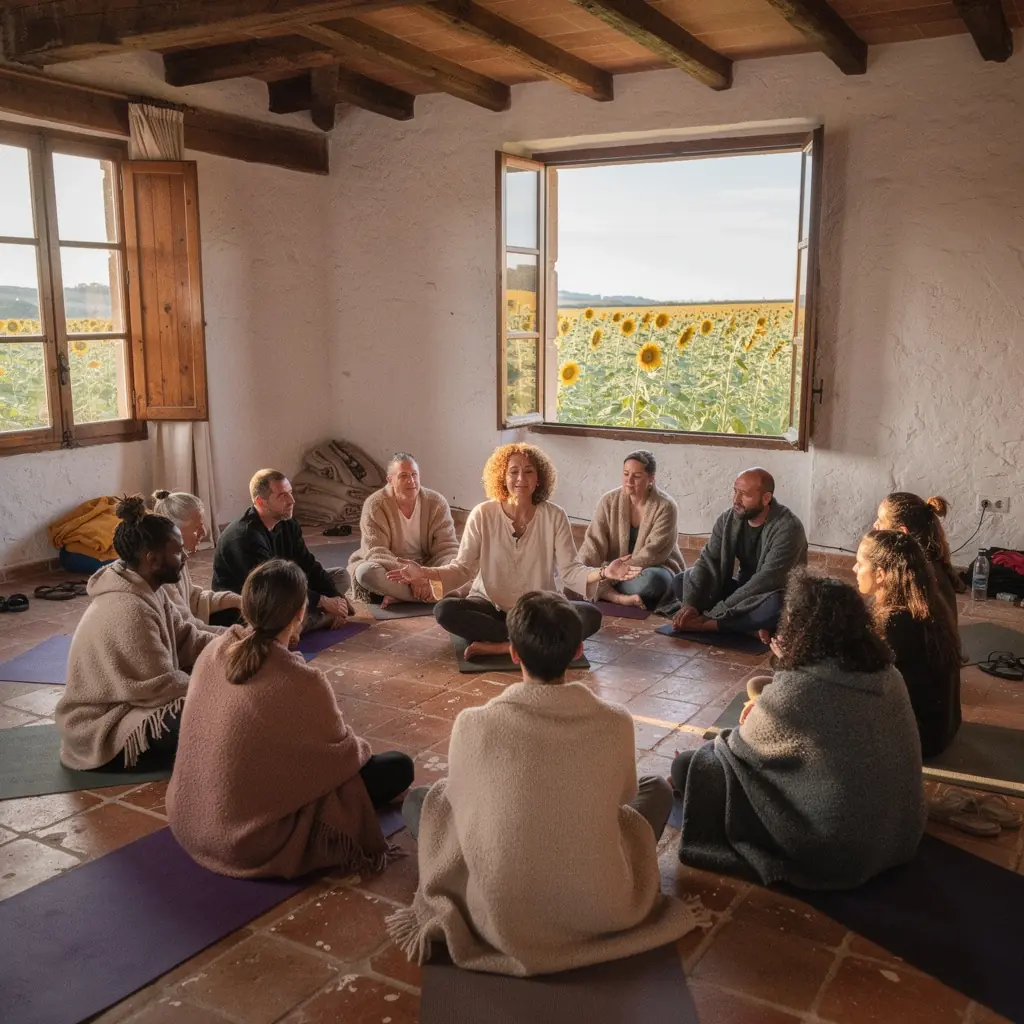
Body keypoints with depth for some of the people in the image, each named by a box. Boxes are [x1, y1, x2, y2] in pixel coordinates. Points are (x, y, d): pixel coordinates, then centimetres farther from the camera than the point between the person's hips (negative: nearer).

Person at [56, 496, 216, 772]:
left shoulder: (149, 590, 0)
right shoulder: (128, 611, -30)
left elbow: (186, 640, 2)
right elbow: (162, 687, -27)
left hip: (126, 703, 10)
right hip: (104, 734, -10)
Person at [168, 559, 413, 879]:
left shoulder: (213, 651, -7)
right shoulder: (302, 683, -26)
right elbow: (343, 751, -7)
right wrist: (361, 748, 17)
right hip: (251, 841, -7)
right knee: (399, 766, 1)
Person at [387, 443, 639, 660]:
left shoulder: (554, 517, -6)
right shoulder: (483, 515, -8)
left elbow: (570, 570, -9)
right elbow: (463, 568, -8)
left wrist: (602, 573, -28)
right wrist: (427, 573, -26)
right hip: (491, 607, 0)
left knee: (590, 616, -26)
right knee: (444, 610, -29)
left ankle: (499, 646, -24)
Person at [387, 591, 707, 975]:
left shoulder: (473, 724, -15)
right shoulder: (615, 722, -11)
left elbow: (461, 795, 2)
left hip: (501, 921, -1)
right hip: (602, 911, 1)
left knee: (418, 800, 21)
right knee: (657, 789, 25)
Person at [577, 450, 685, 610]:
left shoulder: (665, 507, -16)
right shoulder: (609, 501, -4)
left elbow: (652, 553, -23)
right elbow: (594, 542, -12)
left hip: (655, 569, -3)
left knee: (652, 579, -40)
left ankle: (608, 594, -21)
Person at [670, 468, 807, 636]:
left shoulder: (788, 528, -24)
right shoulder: (728, 519, -5)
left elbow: (767, 581, -30)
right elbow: (708, 561, -9)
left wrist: (715, 613, -32)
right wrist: (690, 603, -27)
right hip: (743, 590, 6)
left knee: (775, 606, -42)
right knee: (680, 581, -12)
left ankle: (707, 624, -28)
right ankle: (750, 627, -24)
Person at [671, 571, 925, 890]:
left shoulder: (794, 691, -24)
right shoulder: (889, 677, -6)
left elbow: (743, 747, -5)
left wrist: (718, 740, 17)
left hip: (830, 847, -7)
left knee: (690, 765, 3)